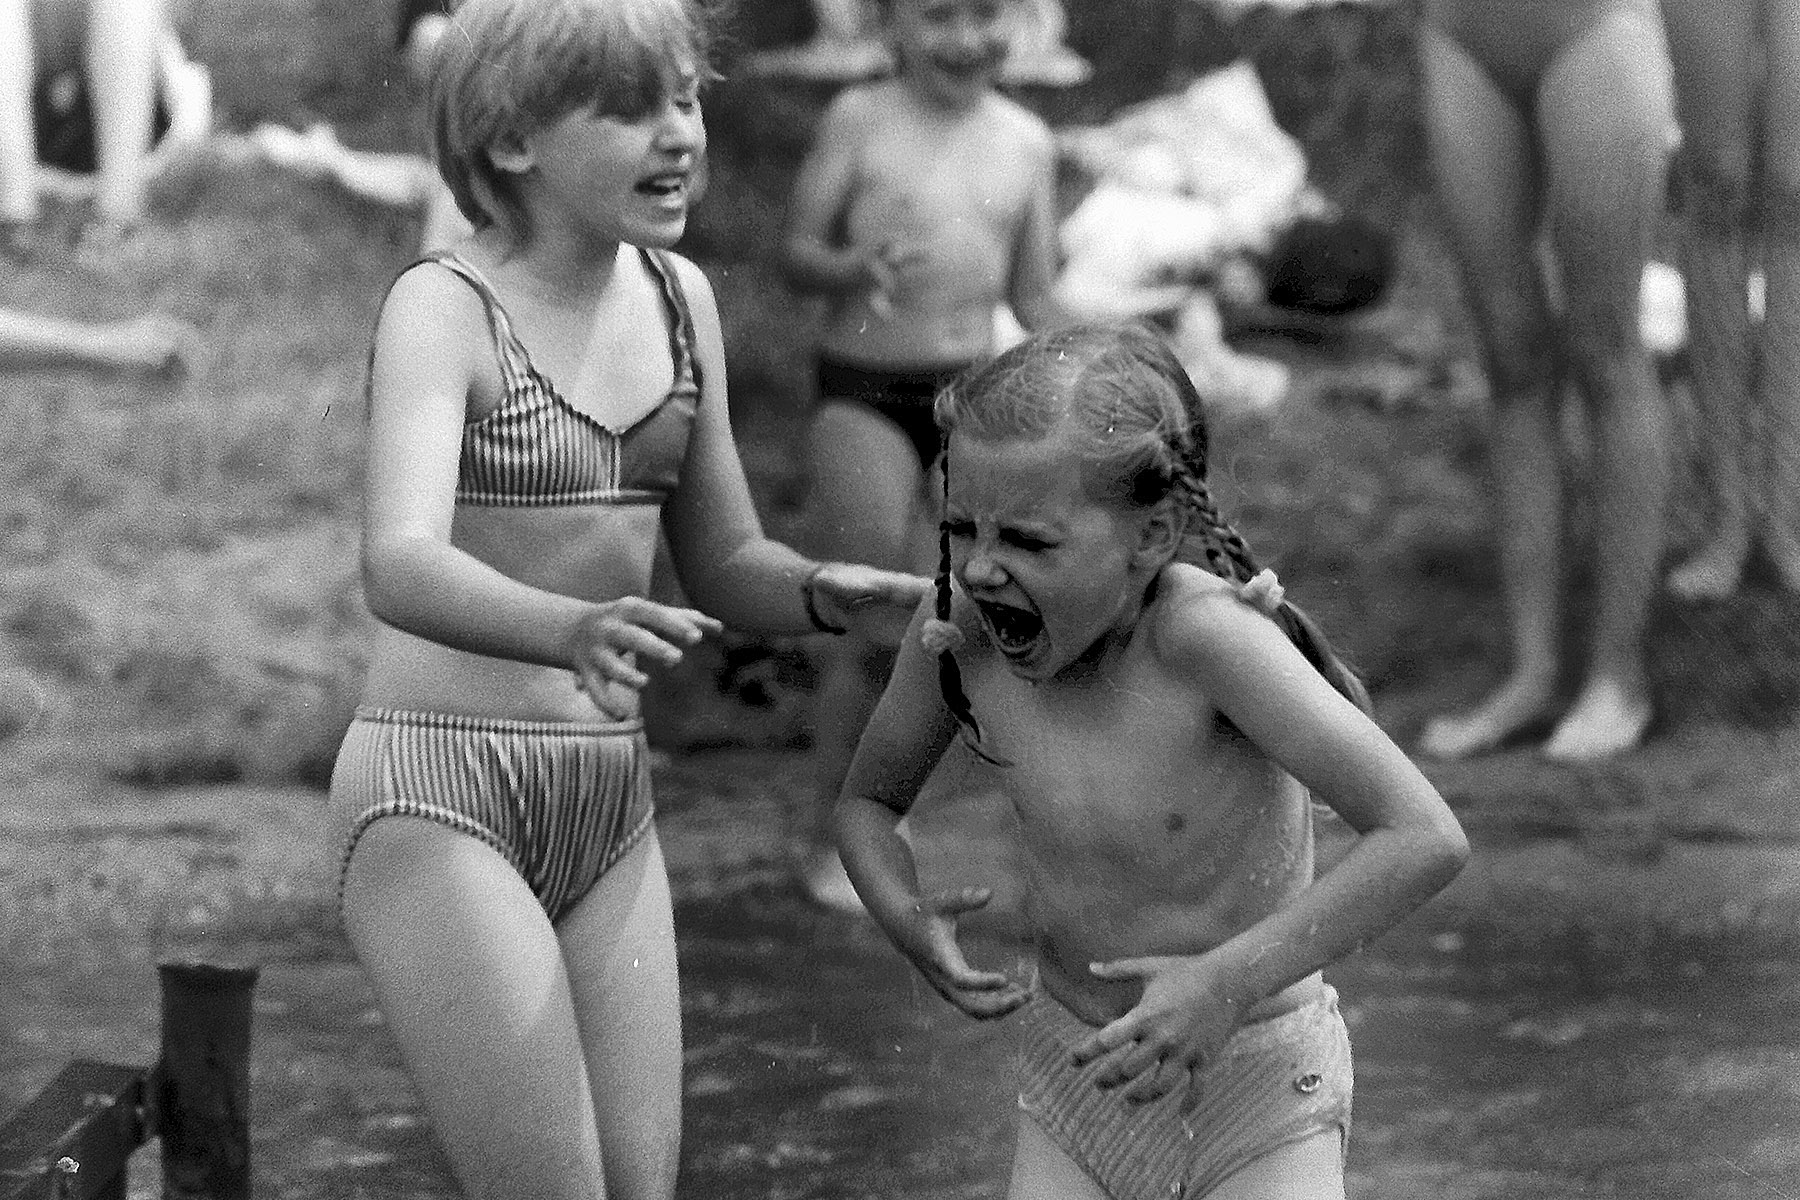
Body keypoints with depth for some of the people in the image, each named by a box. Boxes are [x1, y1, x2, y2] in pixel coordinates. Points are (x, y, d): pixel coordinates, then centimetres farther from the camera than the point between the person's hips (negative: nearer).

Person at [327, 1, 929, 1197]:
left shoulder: (679, 298, 6)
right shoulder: (445, 307, -13)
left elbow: (725, 566, 15)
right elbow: (400, 565, -31)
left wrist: (820, 591, -8)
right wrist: (574, 631, -50)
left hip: (612, 797, 6)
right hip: (441, 790, -6)